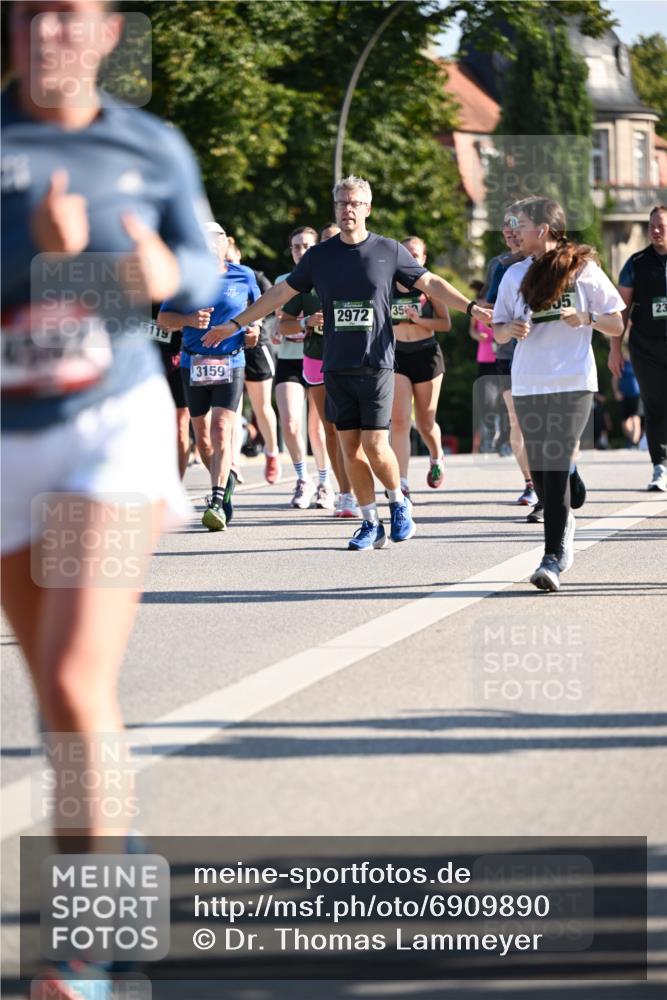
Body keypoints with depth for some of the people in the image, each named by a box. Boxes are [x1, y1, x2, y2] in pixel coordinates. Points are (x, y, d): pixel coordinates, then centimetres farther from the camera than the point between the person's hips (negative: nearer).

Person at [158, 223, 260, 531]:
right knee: (202, 434, 10)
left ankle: (218, 502, -21)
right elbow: (163, 318, 1)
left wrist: (254, 328, 1)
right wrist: (189, 320, -17)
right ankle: (226, 480, 36)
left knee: (221, 429, -16)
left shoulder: (243, 276, 1)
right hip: (194, 364, 2)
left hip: (231, 363, -2)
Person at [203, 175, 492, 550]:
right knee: (351, 448, 2)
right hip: (336, 368, 3)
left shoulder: (389, 251, 1)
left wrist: (471, 307, -8)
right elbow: (281, 293, 14)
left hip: (376, 365, -3)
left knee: (375, 446, -11)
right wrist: (235, 324, 15)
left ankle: (400, 502, 15)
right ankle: (372, 525, 10)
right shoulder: (320, 255, 7)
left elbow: (431, 283, 4)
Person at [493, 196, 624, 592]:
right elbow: (498, 331, 15)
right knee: (539, 468, 8)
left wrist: (586, 318, -15)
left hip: (573, 383, -5)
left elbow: (617, 326, 4)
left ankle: (554, 558, -17)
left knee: (556, 465, -15)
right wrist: (511, 329, -7)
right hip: (527, 384, 5)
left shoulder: (583, 269, 1)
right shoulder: (515, 275, 12)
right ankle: (564, 525, 34)